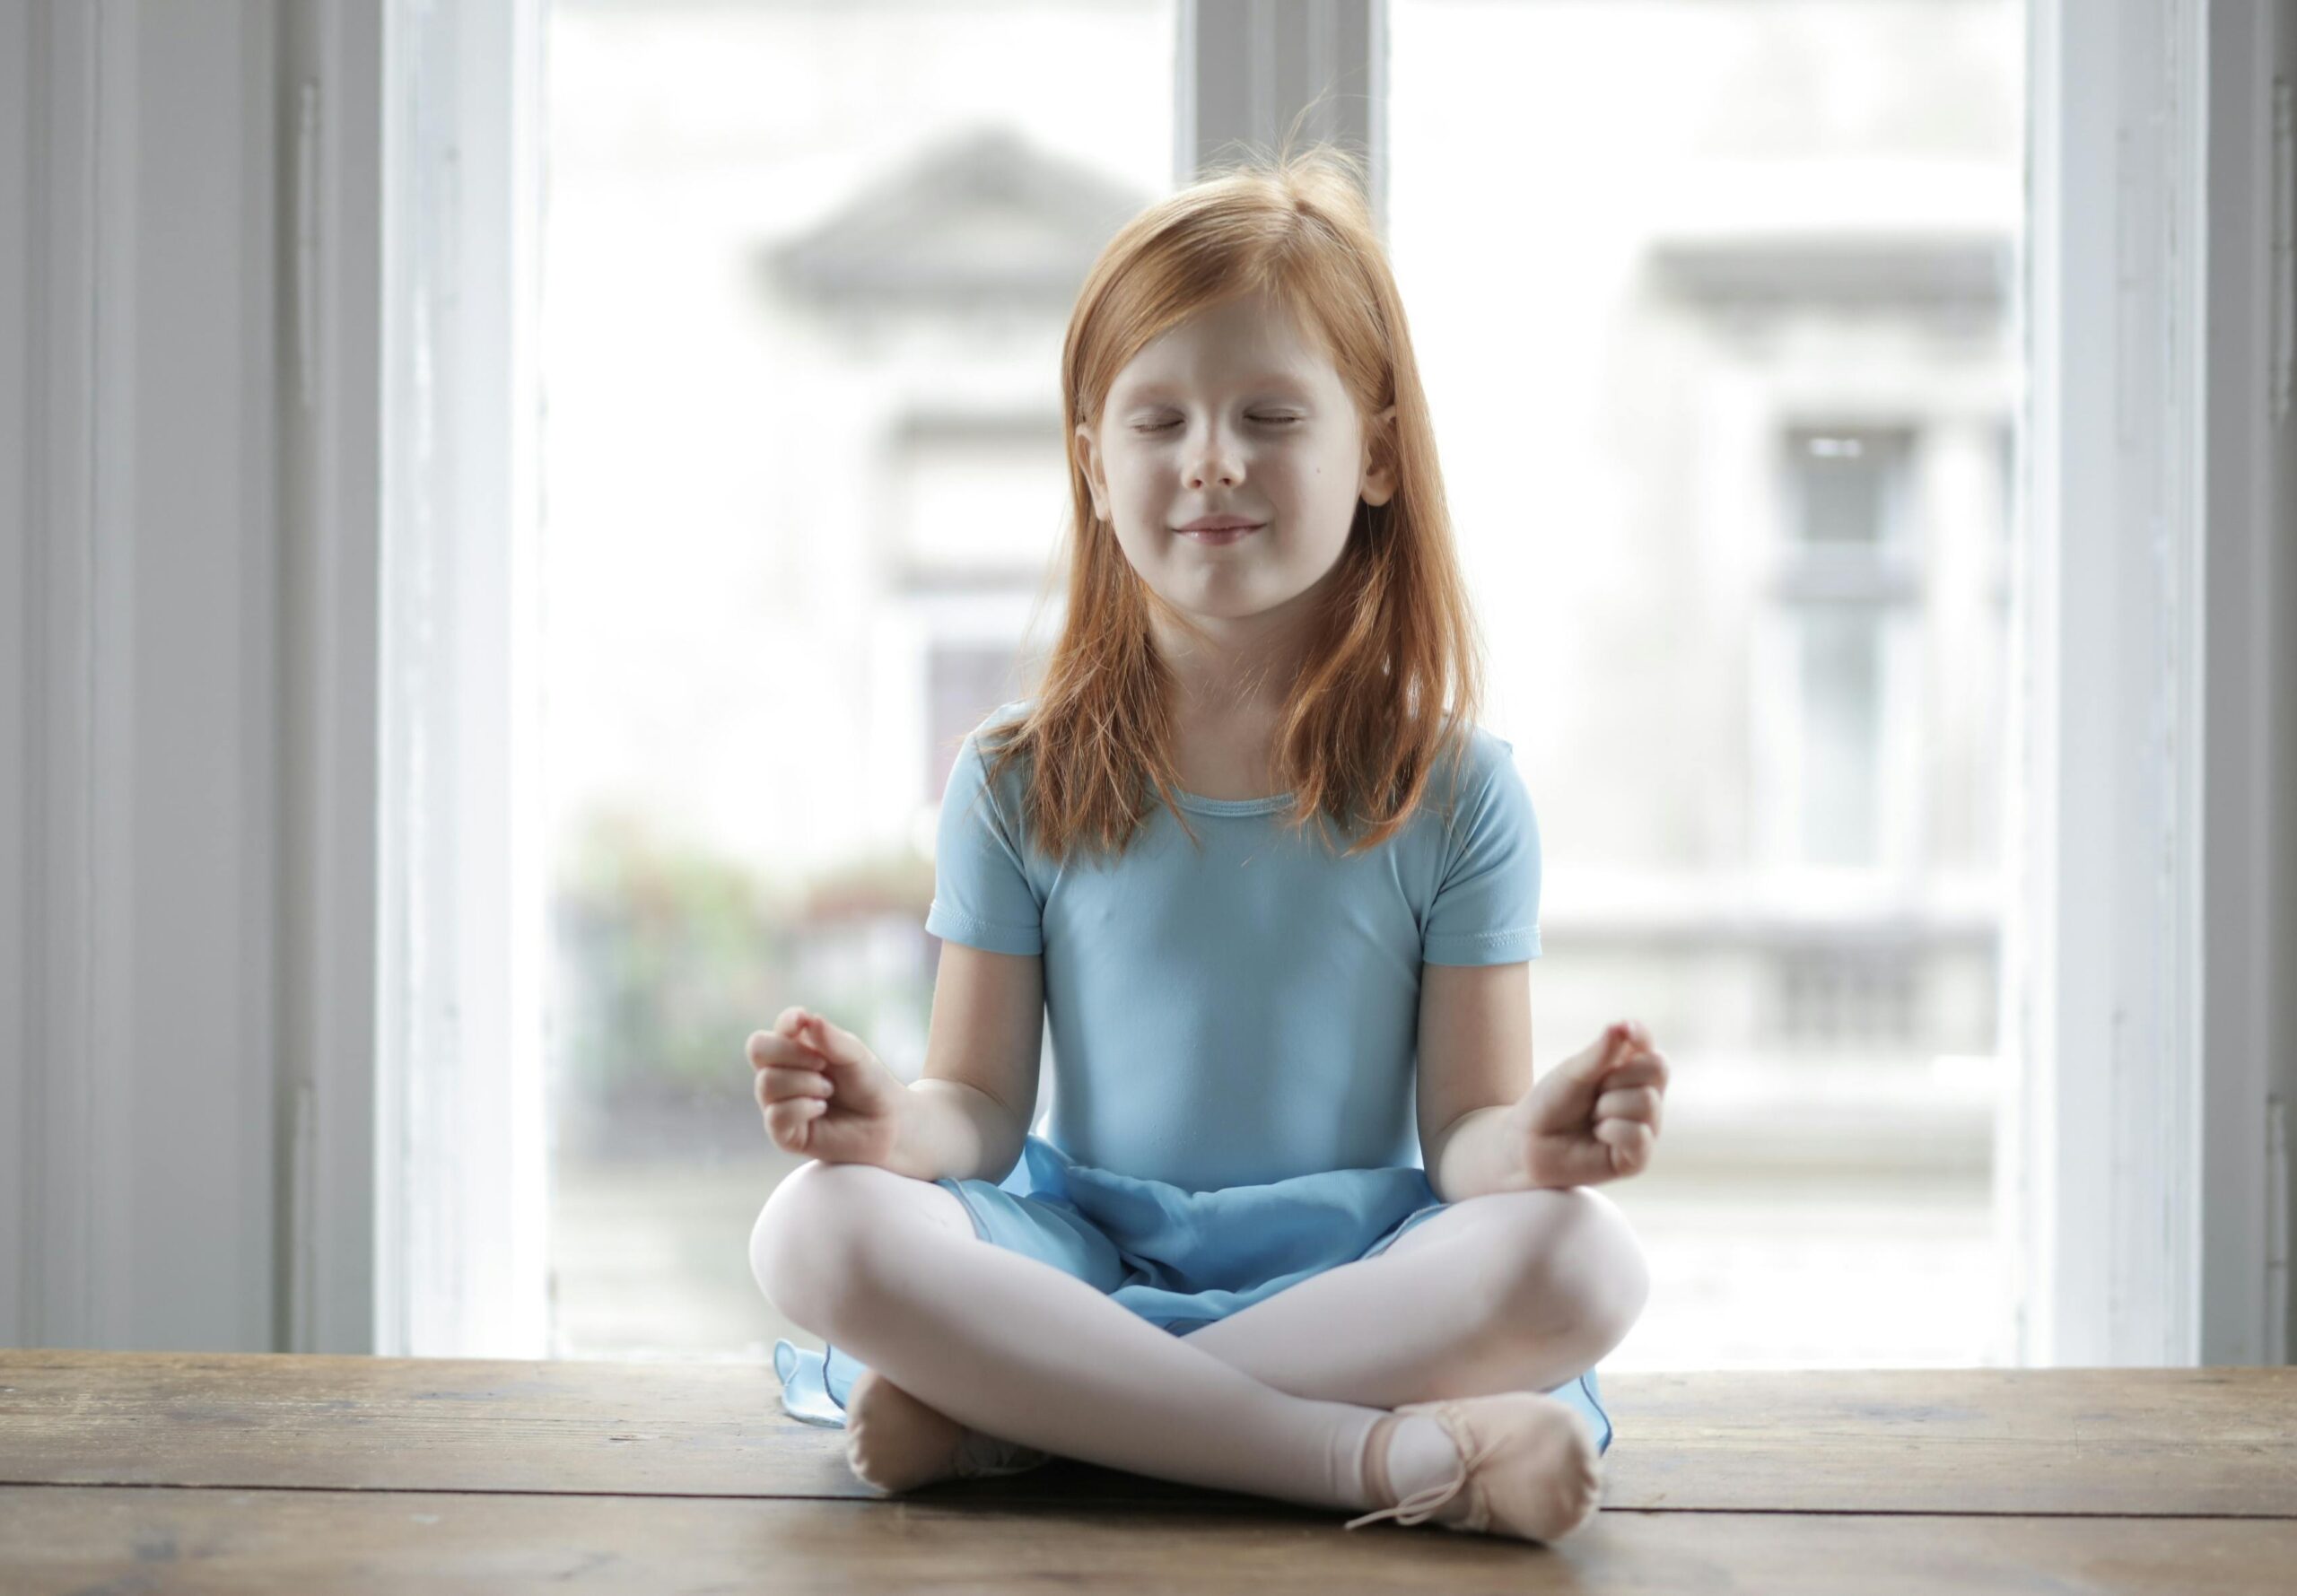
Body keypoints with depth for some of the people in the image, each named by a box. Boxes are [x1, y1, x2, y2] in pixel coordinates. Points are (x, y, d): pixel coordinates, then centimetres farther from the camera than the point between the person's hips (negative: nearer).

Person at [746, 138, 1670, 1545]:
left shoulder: (1452, 791, 3)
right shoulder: (1022, 783, 6)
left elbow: (1462, 1133, -2)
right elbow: (984, 1100, 4)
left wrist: (1532, 1141, -26)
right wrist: (893, 1120, -20)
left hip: (1356, 1271, 0)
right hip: (1082, 1260, 1)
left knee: (1581, 1258, -32)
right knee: (822, 1232, -29)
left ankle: (1008, 1417, -27)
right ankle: (1396, 1454, -32)